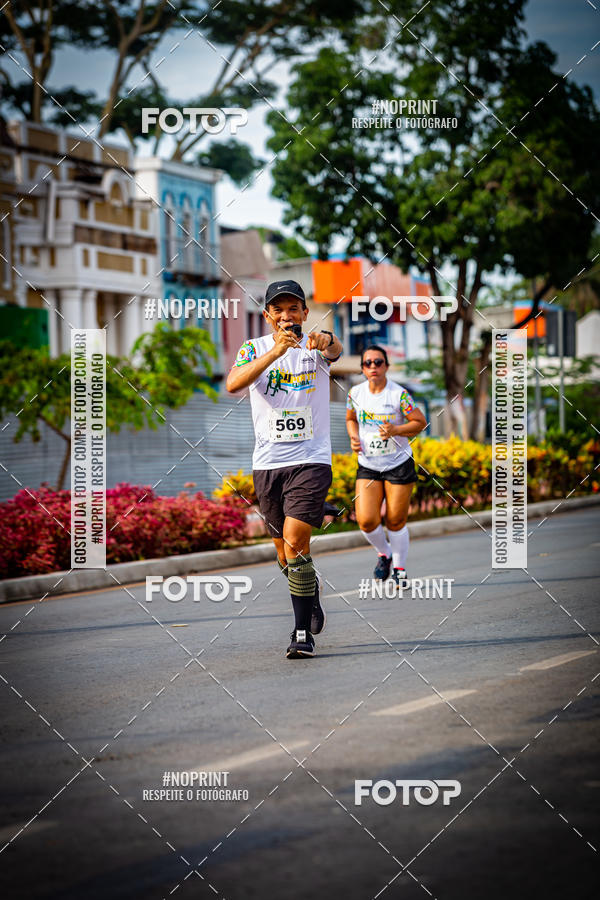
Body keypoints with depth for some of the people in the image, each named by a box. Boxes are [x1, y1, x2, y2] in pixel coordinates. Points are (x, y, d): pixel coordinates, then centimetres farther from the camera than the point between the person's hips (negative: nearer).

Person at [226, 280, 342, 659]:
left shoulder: (314, 347, -1)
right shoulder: (254, 349, 4)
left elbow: (336, 350, -26)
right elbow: (234, 384, -17)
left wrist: (327, 340, -51)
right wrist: (276, 351, -31)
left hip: (311, 460, -3)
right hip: (268, 463, 3)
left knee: (295, 544, -18)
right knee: (286, 552, 13)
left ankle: (304, 633, -11)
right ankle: (312, 598, 42)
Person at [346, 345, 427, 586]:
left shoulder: (399, 394, -12)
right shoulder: (356, 392, 0)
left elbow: (420, 422, -5)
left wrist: (396, 430, -21)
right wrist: (353, 437, -2)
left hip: (399, 465, -3)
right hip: (367, 466, 3)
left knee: (396, 521, 1)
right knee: (366, 521, -9)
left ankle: (399, 569, 22)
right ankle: (384, 553, 22)